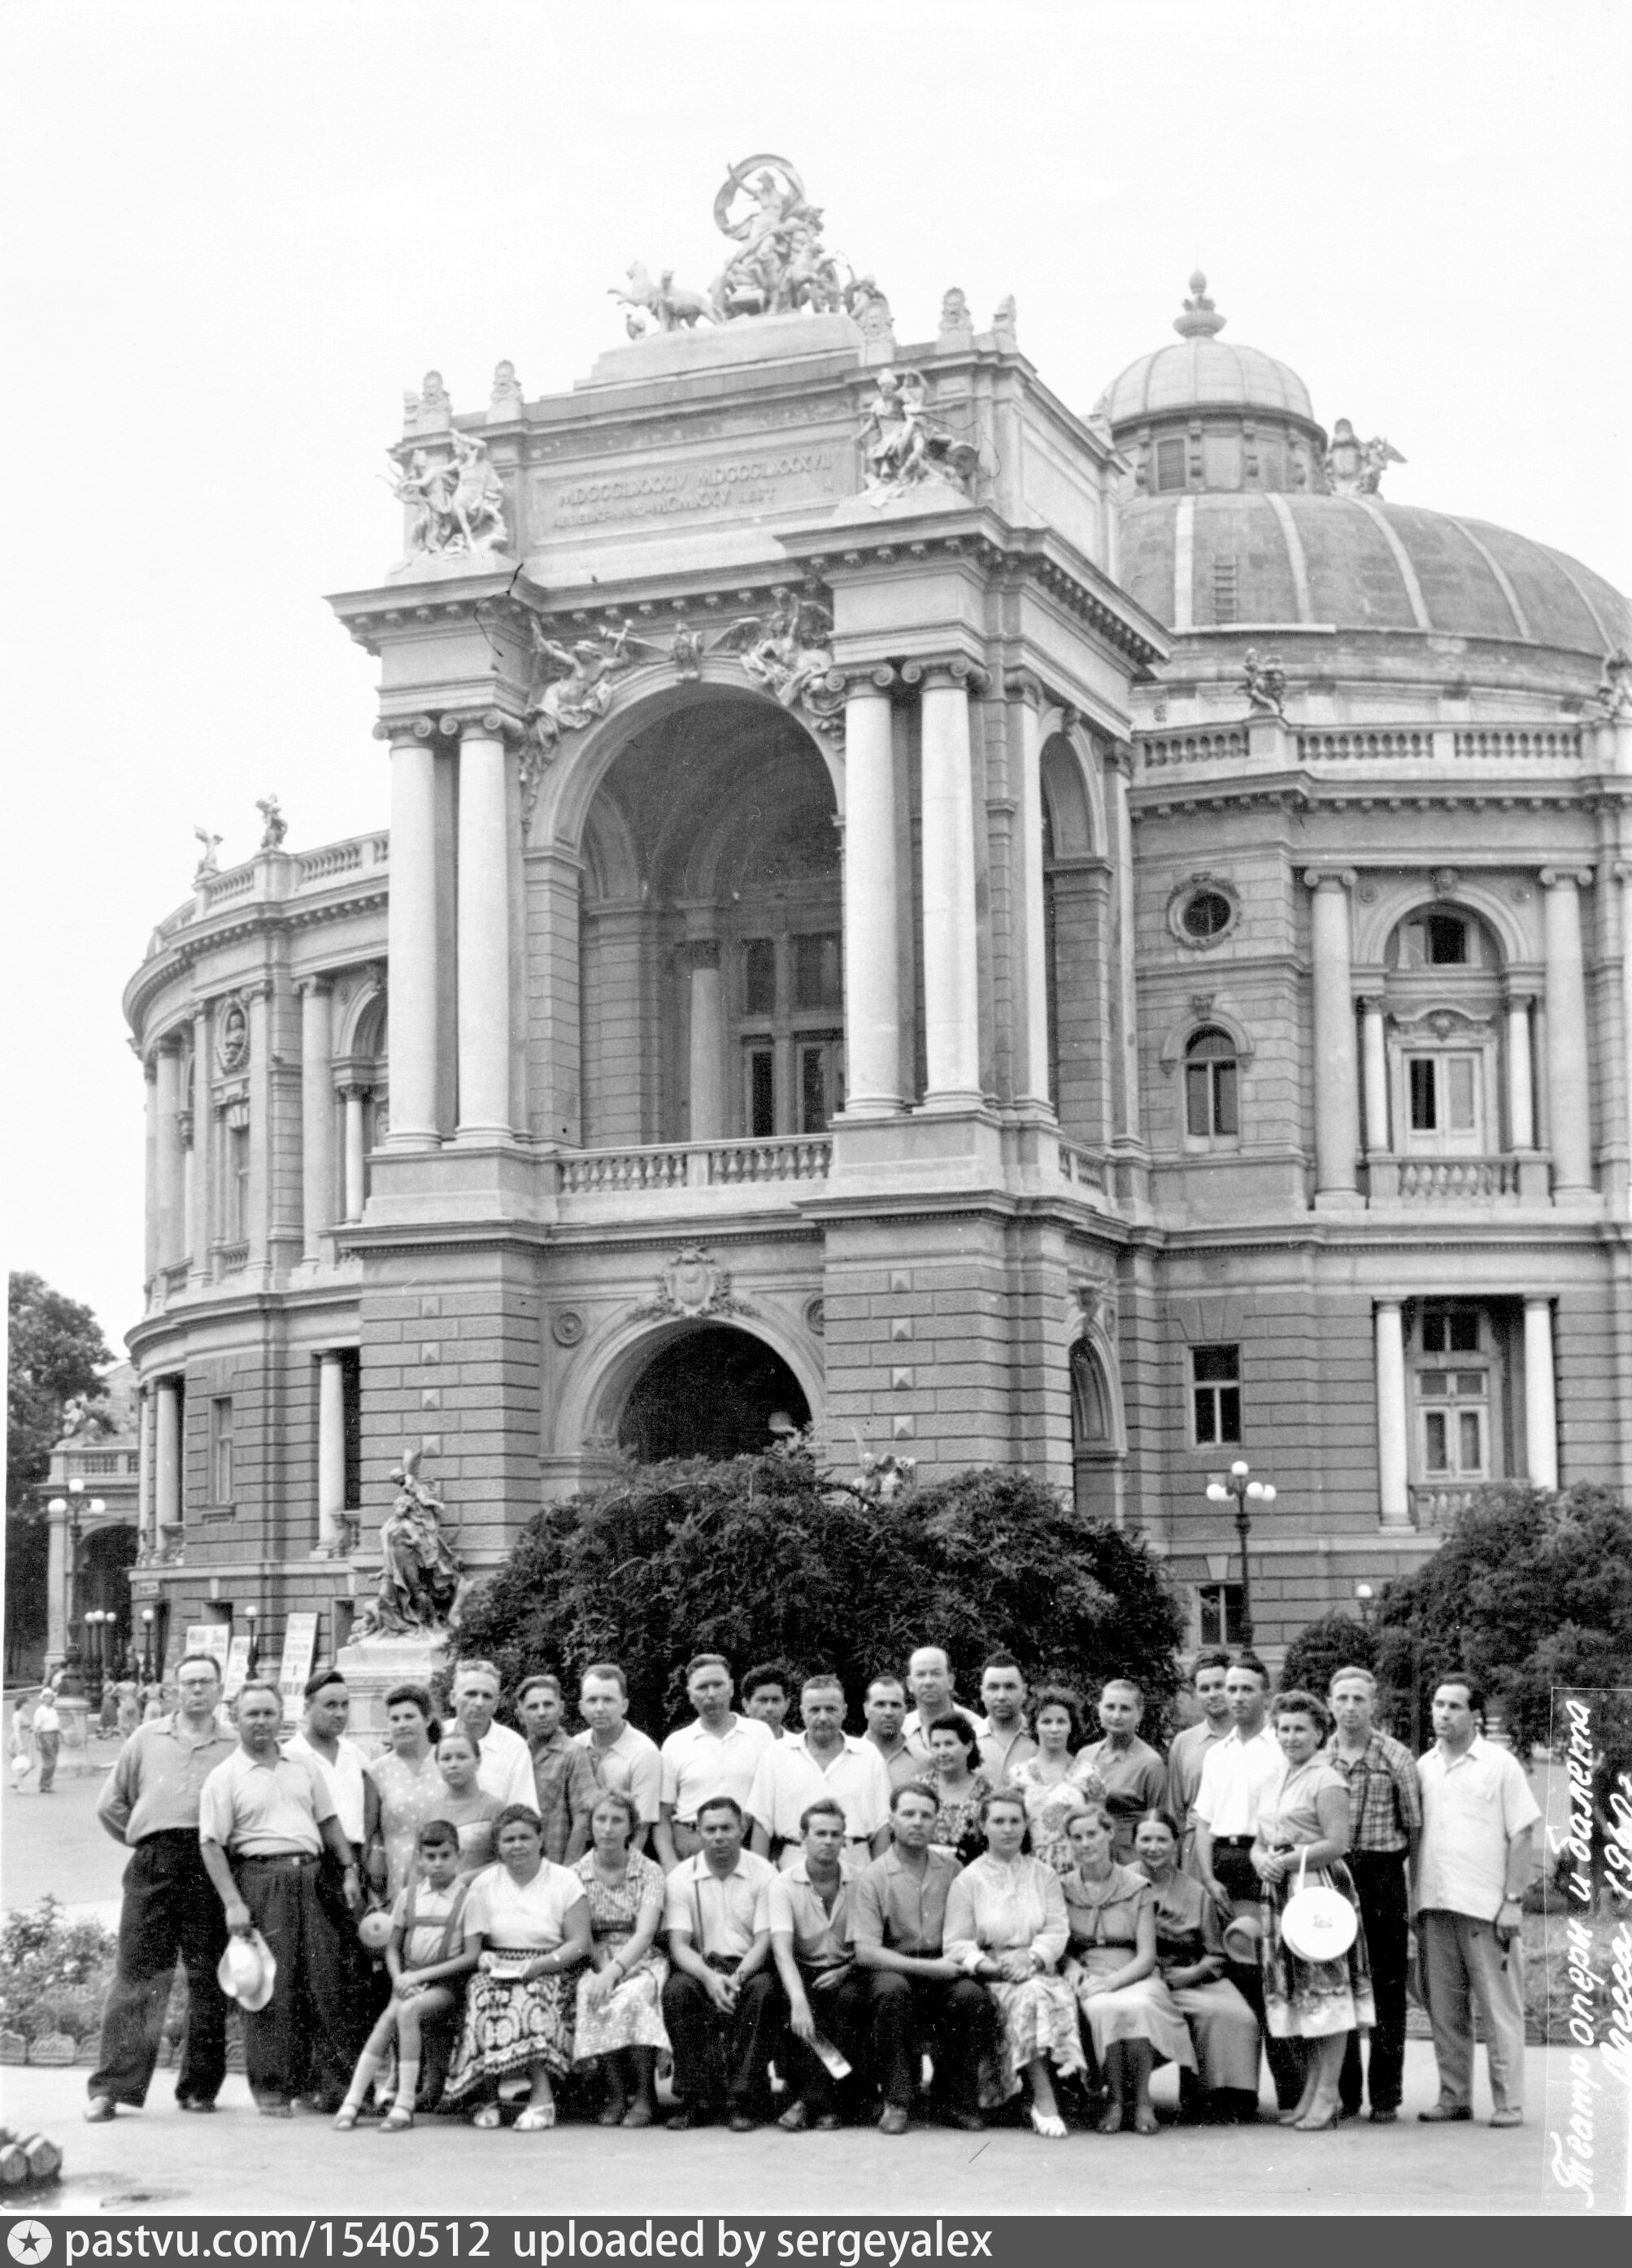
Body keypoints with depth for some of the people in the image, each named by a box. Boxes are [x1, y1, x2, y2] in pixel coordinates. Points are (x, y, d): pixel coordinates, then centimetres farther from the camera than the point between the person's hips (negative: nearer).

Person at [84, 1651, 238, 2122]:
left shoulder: (237, 1747, 9)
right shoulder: (146, 1739, 15)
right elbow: (111, 1805, 19)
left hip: (212, 1867, -1)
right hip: (152, 1865, 1)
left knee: (207, 1977, 1)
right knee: (136, 1973, -5)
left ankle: (200, 2086, 11)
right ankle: (112, 2087, -4)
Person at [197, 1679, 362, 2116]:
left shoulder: (302, 1768, 16)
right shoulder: (224, 1778, 0)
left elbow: (329, 1822, 20)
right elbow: (212, 1845, -5)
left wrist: (349, 1871, 10)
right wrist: (233, 1903, -13)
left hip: (310, 1878, 4)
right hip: (260, 1879, -4)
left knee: (325, 1982, 2)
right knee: (270, 1988, -4)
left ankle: (335, 2084, 6)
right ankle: (272, 2088, 4)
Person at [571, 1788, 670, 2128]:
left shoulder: (649, 1871, 1)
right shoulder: (577, 1874, 7)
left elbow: (645, 1933, -12)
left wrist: (613, 1972, -27)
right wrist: (602, 1970, -20)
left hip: (642, 1960, -1)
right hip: (596, 1962, 1)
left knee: (631, 1997, -35)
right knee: (593, 1999, -34)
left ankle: (644, 2096, -23)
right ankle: (615, 2093, -23)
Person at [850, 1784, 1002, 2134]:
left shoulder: (951, 1869, 11)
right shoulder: (872, 1878, -1)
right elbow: (865, 1952, -10)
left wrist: (959, 1957, -13)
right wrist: (929, 1968, -17)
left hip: (944, 1970, 2)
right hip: (895, 1968, -2)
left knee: (974, 1995, -29)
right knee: (891, 1990, -36)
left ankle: (961, 2100, -11)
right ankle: (897, 2101, -23)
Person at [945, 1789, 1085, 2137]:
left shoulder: (1044, 1876, 17)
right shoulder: (968, 1880, 9)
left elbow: (1058, 1930, 5)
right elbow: (957, 1944, 2)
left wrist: (1031, 1956, -15)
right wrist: (987, 1964, -17)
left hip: (1039, 1969, 2)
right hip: (990, 1977, -2)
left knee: (1058, 1998, -33)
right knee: (1030, 1996, -34)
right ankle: (1045, 2098, -35)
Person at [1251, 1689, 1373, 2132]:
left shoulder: (1326, 1781, -7)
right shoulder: (1276, 1782, 17)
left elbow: (1337, 1843, -14)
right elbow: (1259, 1842, 20)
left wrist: (1287, 1860, -15)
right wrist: (1262, 1861, -1)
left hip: (1320, 1891, -8)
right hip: (1279, 1895, 8)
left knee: (1326, 1994, -6)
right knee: (1294, 1995, 9)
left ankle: (1326, 2099, -3)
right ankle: (1308, 2096, 16)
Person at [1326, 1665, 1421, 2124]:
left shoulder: (1396, 1758, 0)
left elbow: (1414, 1826, 4)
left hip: (1382, 1875, -2)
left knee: (1387, 1988, 1)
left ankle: (1385, 2096, 7)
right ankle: (1343, 2094, 13)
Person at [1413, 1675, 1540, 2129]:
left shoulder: (1500, 1765, -1)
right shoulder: (1423, 1767, 12)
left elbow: (1522, 1835, -3)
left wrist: (1512, 1900, -10)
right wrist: (1413, 1898, 8)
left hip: (1486, 1905, -5)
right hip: (1433, 1905, 5)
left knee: (1499, 2009, -1)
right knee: (1443, 2009, 7)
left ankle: (1509, 2103, 2)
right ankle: (1454, 2096, 15)